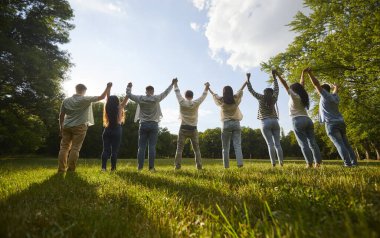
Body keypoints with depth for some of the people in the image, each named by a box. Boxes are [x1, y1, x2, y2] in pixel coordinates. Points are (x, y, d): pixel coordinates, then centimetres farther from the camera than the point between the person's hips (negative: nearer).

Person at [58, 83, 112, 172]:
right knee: (75, 149, -1)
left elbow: (61, 115, 7)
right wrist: (108, 87, 8)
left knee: (64, 148, 9)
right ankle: (70, 169, 1)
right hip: (79, 127, -4)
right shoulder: (86, 99, -5)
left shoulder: (66, 100, 8)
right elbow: (101, 97, -2)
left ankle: (61, 169, 11)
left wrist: (61, 127, 14)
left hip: (67, 127, 5)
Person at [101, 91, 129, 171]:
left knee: (105, 150, 5)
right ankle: (113, 168, 2)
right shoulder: (119, 108, -6)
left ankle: (103, 167, -1)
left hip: (107, 131, 3)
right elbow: (126, 98, 3)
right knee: (114, 150, 0)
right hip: (117, 131, -3)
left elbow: (108, 98, 17)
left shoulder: (107, 107, 2)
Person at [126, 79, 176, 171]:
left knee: (141, 147, 5)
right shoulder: (156, 98, -2)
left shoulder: (140, 99, 1)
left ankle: (140, 167, 5)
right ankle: (151, 167, 0)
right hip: (153, 124, -1)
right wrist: (172, 84, 23)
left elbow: (129, 95, 14)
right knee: (152, 147, -1)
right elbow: (166, 92, 10)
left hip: (143, 124, 1)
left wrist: (129, 87, 34)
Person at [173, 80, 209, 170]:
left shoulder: (182, 102, -2)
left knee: (179, 149, 2)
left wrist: (175, 83, 26)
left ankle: (177, 166, -2)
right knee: (196, 149, 9)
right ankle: (199, 166, 6)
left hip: (183, 129, -1)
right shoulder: (196, 103, -3)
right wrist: (206, 87, 26)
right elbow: (203, 96, 12)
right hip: (193, 129, 1)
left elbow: (177, 92, 11)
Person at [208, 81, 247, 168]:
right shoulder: (236, 99, 5)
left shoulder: (221, 100, 1)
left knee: (225, 147, 4)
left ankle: (226, 166, 4)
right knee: (237, 146, -2)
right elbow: (240, 90, 22)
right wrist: (246, 82, 38)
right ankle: (240, 163, -16)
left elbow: (214, 95, 19)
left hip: (226, 124, -1)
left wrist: (208, 88, 37)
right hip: (236, 123, 2)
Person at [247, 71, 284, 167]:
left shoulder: (261, 98, 4)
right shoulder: (274, 98, 12)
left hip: (266, 123, -3)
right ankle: (281, 162, 1)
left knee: (270, 144, -8)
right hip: (275, 121, 3)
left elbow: (251, 90, 9)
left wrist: (248, 78, 18)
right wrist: (274, 76, 35)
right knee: (277, 144, 4)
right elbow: (276, 88, 27)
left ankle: (273, 163, -11)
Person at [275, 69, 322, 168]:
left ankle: (309, 163, -8)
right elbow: (301, 84, 31)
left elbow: (285, 84, -3)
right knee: (312, 142, 6)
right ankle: (318, 162, 4)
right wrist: (302, 74, 44)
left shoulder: (294, 96, -1)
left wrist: (278, 75, -1)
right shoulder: (303, 96, 16)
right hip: (307, 120, 7)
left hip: (298, 121, -7)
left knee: (303, 143, -6)